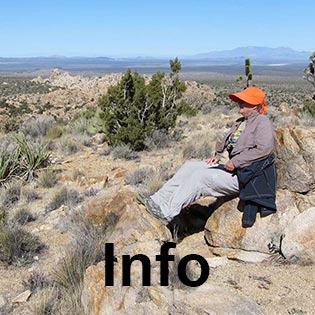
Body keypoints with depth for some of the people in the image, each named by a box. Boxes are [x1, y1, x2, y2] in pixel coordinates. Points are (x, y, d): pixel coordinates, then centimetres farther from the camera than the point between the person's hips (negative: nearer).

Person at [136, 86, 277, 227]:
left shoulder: (263, 121, -9)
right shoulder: (240, 122, 19)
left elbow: (265, 148, -23)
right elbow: (227, 143, 30)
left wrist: (236, 162, -21)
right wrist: (218, 155, 9)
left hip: (242, 175, -9)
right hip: (231, 167, 9)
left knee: (201, 176, -25)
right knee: (190, 166, -2)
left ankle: (167, 212, -24)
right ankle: (159, 199, -7)